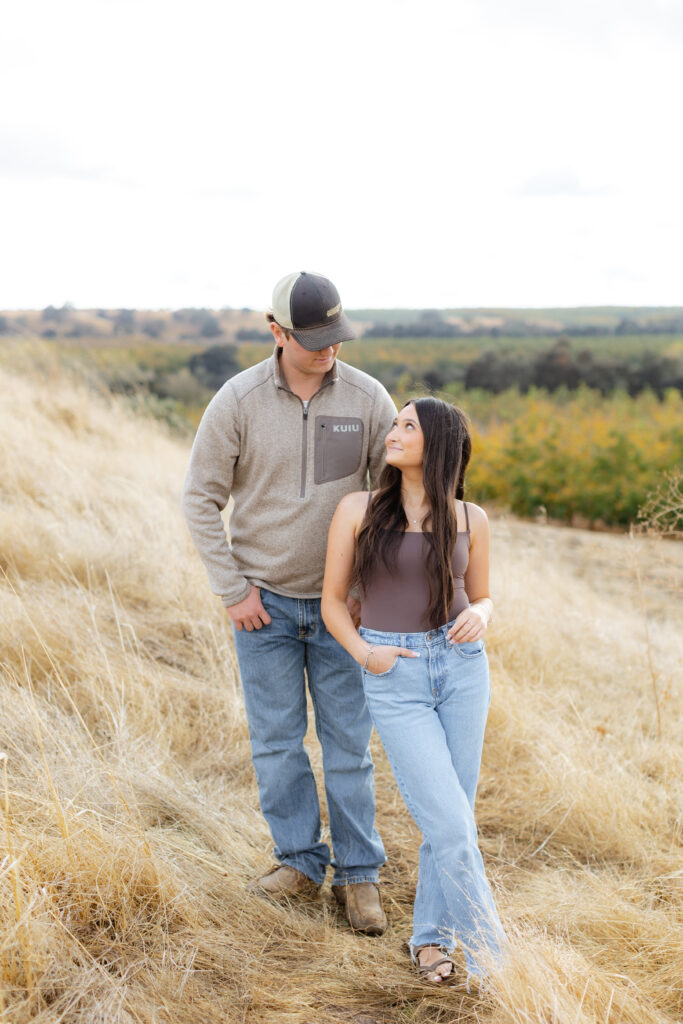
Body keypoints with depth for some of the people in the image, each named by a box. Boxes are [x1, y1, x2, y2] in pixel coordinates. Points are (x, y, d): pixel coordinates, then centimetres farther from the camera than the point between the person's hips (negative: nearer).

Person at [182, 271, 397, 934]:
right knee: (276, 742, 7)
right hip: (264, 602, 0)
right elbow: (200, 498, -3)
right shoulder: (237, 401, -10)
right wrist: (232, 591, -6)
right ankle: (300, 862, 24)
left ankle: (359, 876, 18)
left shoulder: (368, 399, -8)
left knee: (348, 744, 5)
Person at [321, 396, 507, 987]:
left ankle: (431, 936, 29)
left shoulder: (470, 519, 4)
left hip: (461, 667, 2)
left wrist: (479, 618, -9)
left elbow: (482, 597, 14)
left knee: (452, 818, 7)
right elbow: (333, 600, 5)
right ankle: (496, 968, 4)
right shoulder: (358, 510, 0)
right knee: (450, 827, -7)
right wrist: (364, 653, -11)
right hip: (394, 680, -2)